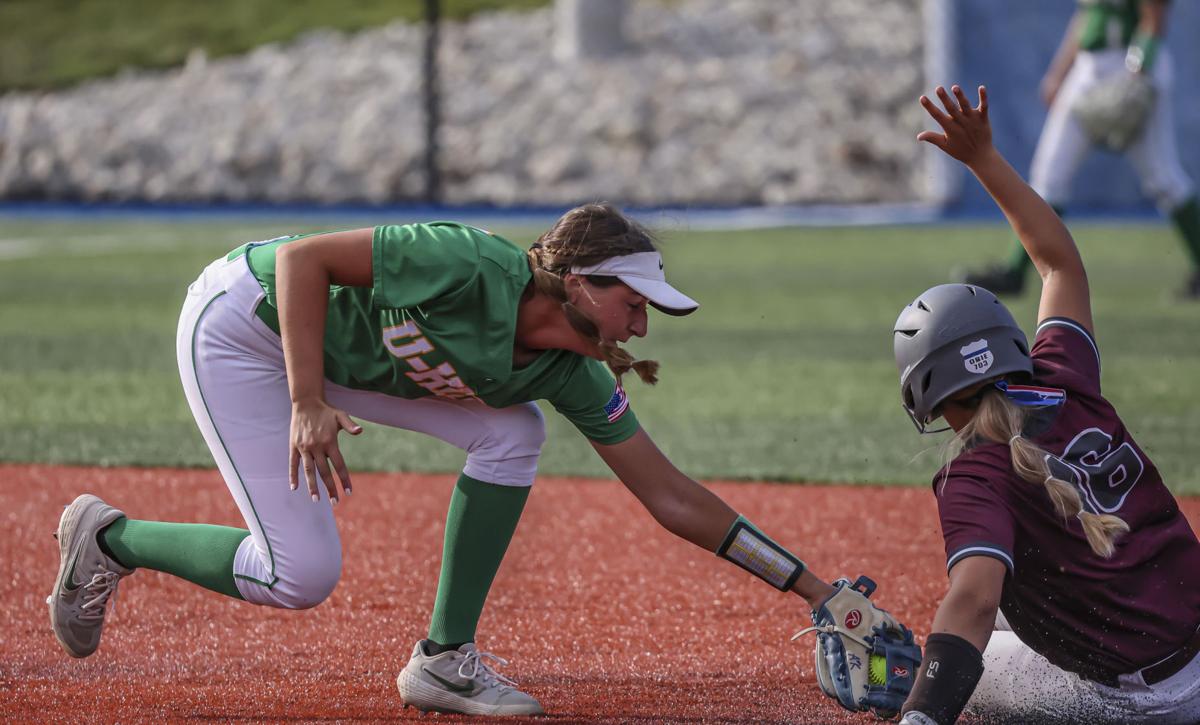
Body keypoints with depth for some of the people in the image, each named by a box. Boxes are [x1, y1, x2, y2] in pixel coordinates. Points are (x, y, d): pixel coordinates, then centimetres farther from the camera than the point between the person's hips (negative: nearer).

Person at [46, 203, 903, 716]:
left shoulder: (571, 374, -9)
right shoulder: (473, 268, -31)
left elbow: (672, 497, -5)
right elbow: (302, 257, -27)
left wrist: (817, 590, -8)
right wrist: (307, 405, -33)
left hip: (336, 349, 7)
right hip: (240, 324, -7)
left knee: (512, 433, -9)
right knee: (300, 576, -13)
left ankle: (445, 658, -1)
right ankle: (109, 538, 10)